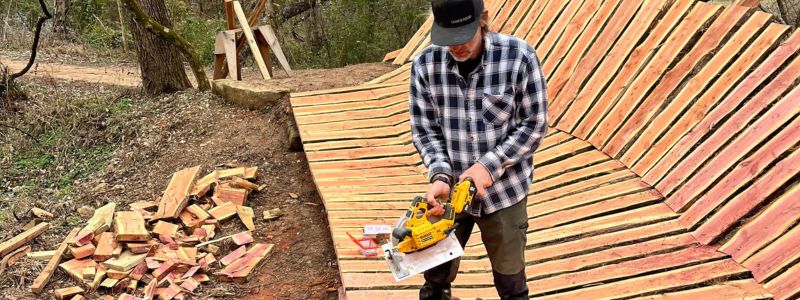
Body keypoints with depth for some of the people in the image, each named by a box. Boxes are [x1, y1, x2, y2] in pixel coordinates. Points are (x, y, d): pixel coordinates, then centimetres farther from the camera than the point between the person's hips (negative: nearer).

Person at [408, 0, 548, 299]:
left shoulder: (519, 56, -18)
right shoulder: (425, 64, -11)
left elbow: (534, 125, -11)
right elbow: (424, 130, -5)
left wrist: (488, 166, -20)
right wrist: (440, 175, -21)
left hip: (504, 190, -2)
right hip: (450, 190, 2)